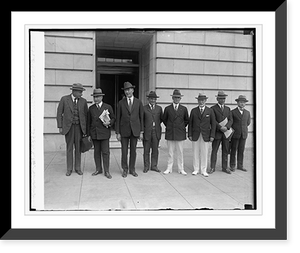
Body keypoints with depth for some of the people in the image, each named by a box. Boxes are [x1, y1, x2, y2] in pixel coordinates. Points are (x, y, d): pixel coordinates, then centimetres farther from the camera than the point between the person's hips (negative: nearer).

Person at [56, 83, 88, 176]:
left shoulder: (83, 101, 1)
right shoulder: (64, 99, -4)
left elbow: (86, 115, 7)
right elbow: (59, 113, -1)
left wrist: (87, 129, 4)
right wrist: (60, 127, -6)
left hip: (79, 127, 2)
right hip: (68, 127, -1)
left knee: (78, 147, 5)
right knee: (69, 148, 3)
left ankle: (78, 168, 15)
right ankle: (69, 169, 13)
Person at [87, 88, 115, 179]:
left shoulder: (108, 107, 2)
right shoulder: (91, 108, 9)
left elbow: (113, 118, 9)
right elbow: (89, 122, 11)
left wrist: (109, 123, -13)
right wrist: (88, 134, 8)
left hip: (104, 133, -3)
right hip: (94, 133, 3)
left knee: (105, 152, -2)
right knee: (96, 152, 8)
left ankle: (106, 171, 6)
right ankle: (98, 169, 21)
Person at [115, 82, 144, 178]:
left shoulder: (138, 102, 3)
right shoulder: (121, 103, 2)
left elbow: (141, 118, 4)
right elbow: (118, 118, 2)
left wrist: (141, 132, -1)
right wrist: (117, 132, -3)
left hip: (135, 130, 1)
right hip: (124, 130, 0)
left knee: (133, 151, 8)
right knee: (124, 151, 3)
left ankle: (132, 169, 20)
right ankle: (125, 170, 18)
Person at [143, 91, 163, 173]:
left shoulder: (159, 108, 9)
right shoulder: (144, 108, 1)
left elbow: (161, 119, 19)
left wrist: (157, 124, 11)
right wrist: (143, 128, -2)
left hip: (156, 132, 2)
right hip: (147, 132, -2)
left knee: (155, 150, 7)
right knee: (146, 151, 4)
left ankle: (154, 166, 18)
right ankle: (146, 166, 15)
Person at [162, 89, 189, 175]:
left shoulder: (184, 109, 5)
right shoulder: (167, 108, 2)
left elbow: (187, 120, 15)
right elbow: (164, 119, 14)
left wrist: (182, 126, 8)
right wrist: (168, 126, 8)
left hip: (180, 133, 0)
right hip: (170, 133, 0)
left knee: (180, 152, 5)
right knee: (170, 152, 5)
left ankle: (181, 169, 14)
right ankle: (169, 169, 14)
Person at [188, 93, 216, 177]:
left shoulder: (210, 111, 3)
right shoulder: (193, 111, 5)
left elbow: (213, 124, 3)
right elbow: (190, 123, 5)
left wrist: (212, 135, -4)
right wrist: (190, 134, -2)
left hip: (205, 136, -1)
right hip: (195, 136, 1)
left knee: (204, 154, 3)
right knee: (195, 153, 6)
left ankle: (203, 170, 14)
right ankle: (196, 169, 17)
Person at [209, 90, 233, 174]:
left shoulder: (228, 109, 14)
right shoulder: (213, 108, 0)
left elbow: (230, 120, 6)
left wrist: (226, 127, -12)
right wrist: (220, 128, -19)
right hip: (217, 133, -4)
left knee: (225, 151, 7)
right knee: (214, 151, 0)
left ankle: (225, 167, 17)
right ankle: (212, 168, 6)